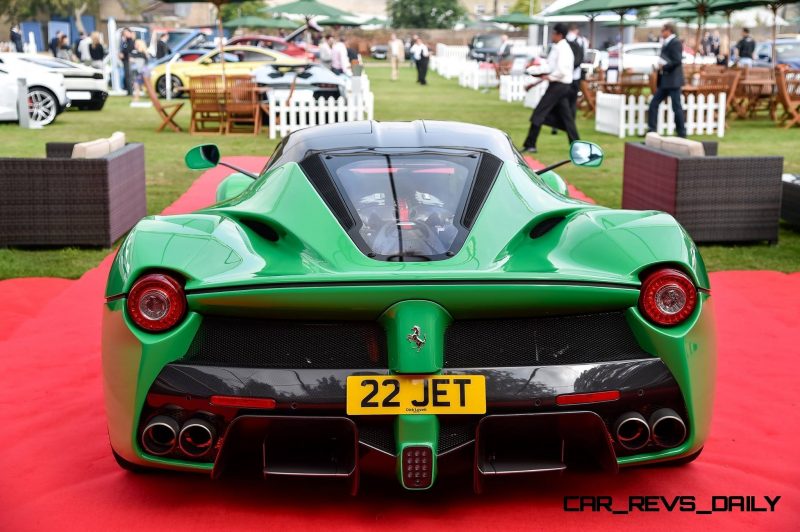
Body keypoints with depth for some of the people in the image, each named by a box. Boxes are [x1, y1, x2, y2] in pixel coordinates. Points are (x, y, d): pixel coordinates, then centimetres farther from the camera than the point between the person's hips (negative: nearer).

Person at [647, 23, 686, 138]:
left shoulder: (675, 43, -13)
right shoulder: (666, 43, 15)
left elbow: (677, 61, -21)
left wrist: (664, 67, -14)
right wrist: (660, 66, 2)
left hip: (673, 81, -10)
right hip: (664, 81, 10)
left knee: (676, 107, -3)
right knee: (654, 104, 8)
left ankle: (682, 134, 3)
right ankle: (651, 131, 12)